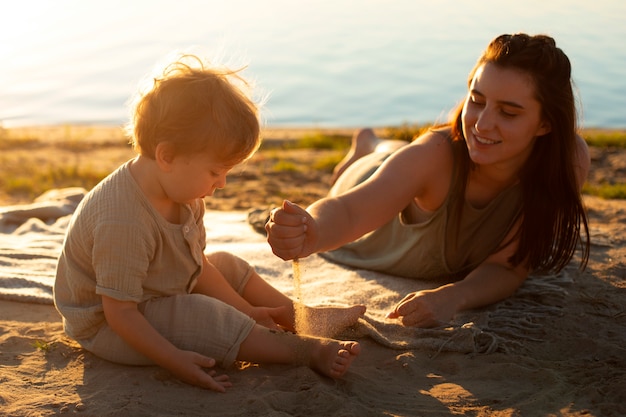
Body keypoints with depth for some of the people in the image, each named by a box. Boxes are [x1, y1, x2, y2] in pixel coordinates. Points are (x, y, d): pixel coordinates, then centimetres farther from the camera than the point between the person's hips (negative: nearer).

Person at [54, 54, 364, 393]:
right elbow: (119, 312, -32)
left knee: (226, 266, 10)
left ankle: (300, 315, 18)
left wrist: (246, 310, 2)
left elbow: (198, 263, 5)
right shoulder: (124, 222, -36)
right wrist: (175, 360, -34)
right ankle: (309, 350, -17)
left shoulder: (180, 193, -6)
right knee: (209, 319, -26)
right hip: (106, 327, -10)